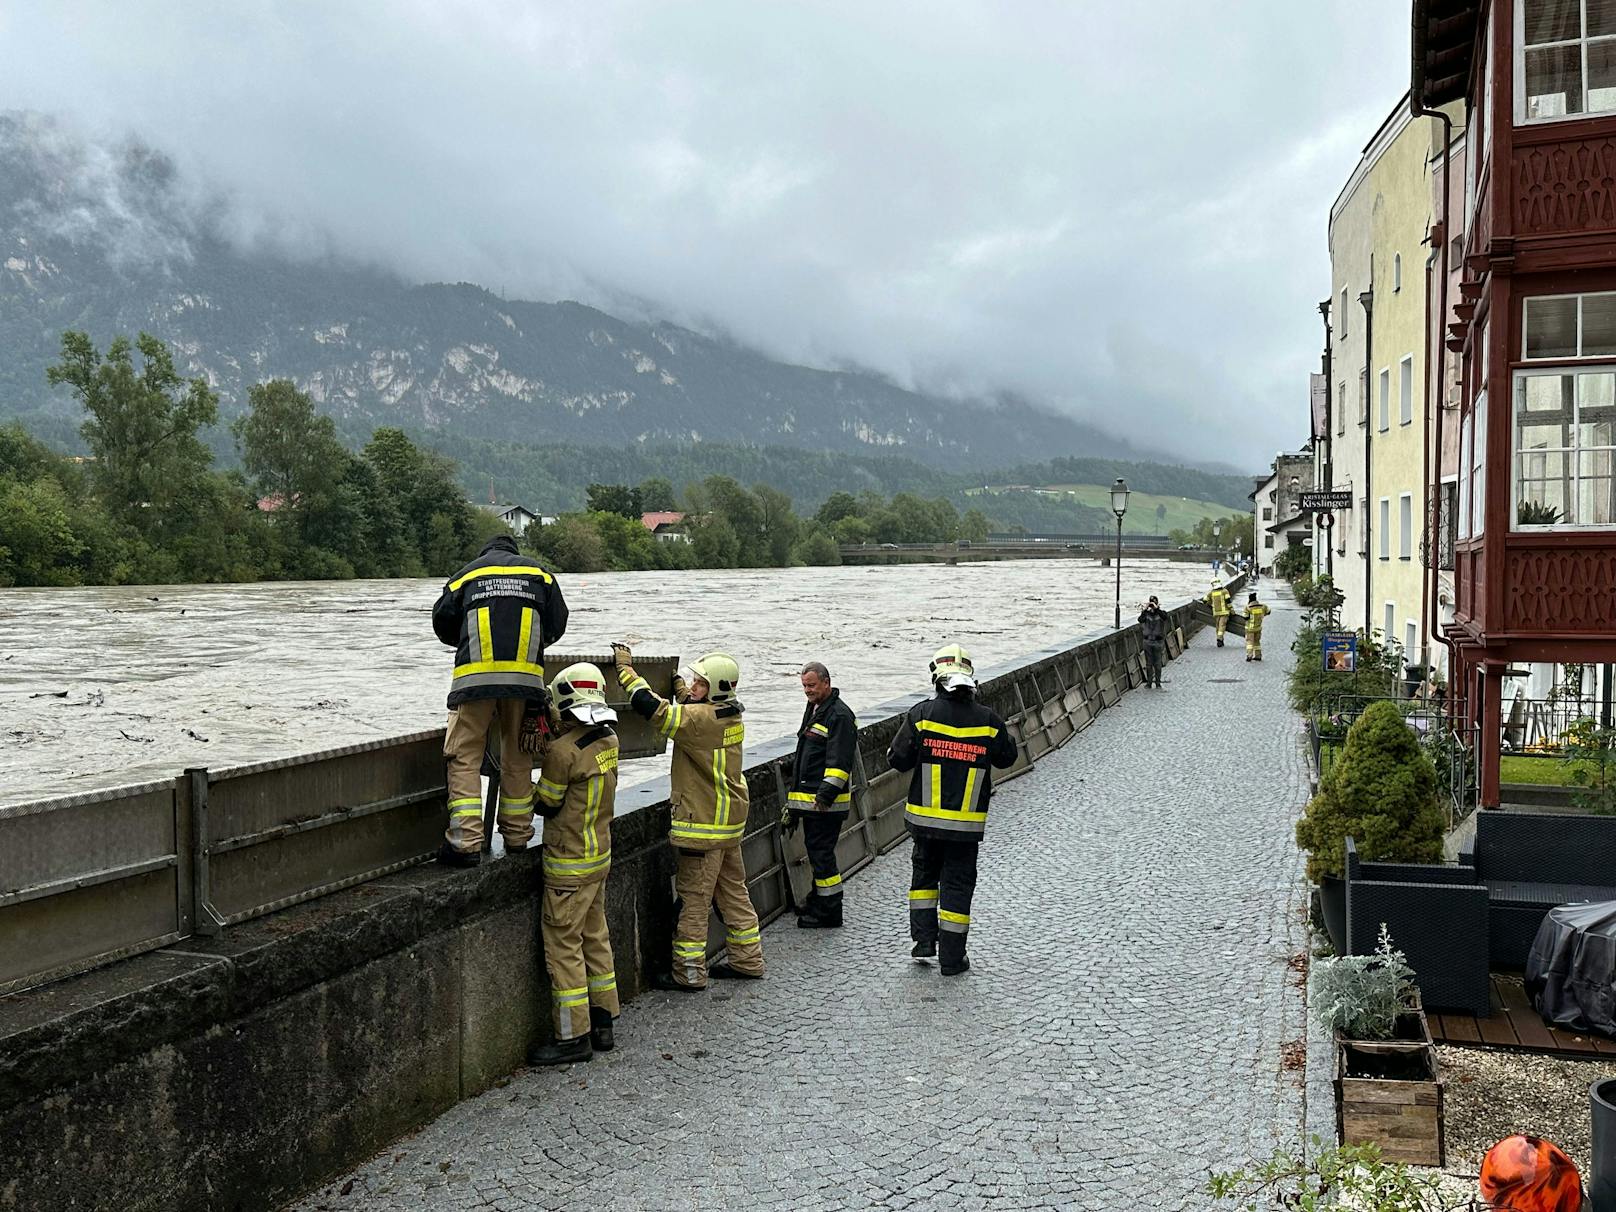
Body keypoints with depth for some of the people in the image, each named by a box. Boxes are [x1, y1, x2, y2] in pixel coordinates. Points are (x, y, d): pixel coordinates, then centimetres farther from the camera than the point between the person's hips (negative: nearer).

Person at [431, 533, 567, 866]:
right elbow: (557, 624, 13)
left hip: (475, 676, -2)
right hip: (525, 677, 2)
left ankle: (465, 842, -8)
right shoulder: (537, 571, 16)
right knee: (517, 757, 13)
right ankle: (517, 835, 20)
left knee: (464, 758, 1)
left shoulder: (467, 574, 14)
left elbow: (443, 623, 14)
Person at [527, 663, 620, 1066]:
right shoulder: (608, 741, 2)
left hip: (569, 863, -8)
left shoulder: (562, 750, -20)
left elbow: (546, 804, -10)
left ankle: (573, 1037, 4)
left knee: (563, 944, 0)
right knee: (595, 938, 16)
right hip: (601, 856, 8)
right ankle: (602, 1024, 24)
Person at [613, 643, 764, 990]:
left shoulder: (701, 719, -21)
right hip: (729, 821, 9)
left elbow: (651, 706, -24)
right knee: (733, 892, 17)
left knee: (692, 899, 0)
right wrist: (679, 687, 23)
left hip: (703, 825, -9)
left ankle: (689, 972, 7)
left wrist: (625, 666, -14)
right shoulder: (730, 717, 7)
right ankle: (747, 960, 24)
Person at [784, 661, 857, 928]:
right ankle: (817, 902, 31)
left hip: (826, 801, -10)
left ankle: (829, 913, 1)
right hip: (809, 799, 10)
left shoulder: (839, 715, -15)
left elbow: (839, 761, -21)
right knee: (815, 849, 18)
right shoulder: (813, 709, 17)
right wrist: (796, 795, 30)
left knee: (821, 853, -7)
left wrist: (827, 792, -27)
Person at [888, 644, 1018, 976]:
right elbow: (1007, 757, 9)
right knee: (958, 884, 8)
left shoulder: (921, 714, -9)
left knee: (924, 873, 22)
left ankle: (924, 940, 18)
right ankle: (951, 958, 12)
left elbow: (898, 759, -7)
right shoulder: (988, 720, -6)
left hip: (924, 817, 0)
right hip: (967, 823, 0)